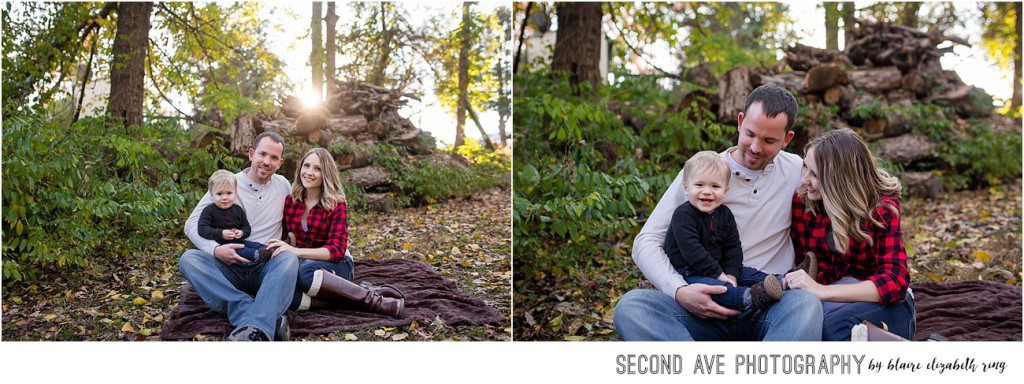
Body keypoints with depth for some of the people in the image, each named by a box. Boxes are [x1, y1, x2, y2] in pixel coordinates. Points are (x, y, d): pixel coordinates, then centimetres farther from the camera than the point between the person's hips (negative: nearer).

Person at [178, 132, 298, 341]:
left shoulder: (283, 185, 13)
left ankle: (254, 330, -54)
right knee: (188, 259, -29)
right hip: (229, 268, 0)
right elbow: (192, 224, 0)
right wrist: (216, 250, -18)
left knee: (289, 259, -33)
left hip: (266, 268, 0)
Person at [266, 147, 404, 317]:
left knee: (305, 272, -40)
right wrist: (280, 249, -12)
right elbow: (283, 236, 13)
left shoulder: (336, 205, -4)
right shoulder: (289, 201, 7)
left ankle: (371, 298, -27)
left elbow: (337, 250, -14)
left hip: (336, 265, -3)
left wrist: (296, 251, -29)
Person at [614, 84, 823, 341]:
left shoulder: (797, 172, 9)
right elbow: (646, 242, 1)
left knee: (806, 303, -36)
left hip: (770, 308, 0)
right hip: (705, 308, 0)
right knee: (629, 306, -29)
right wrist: (679, 291, -19)